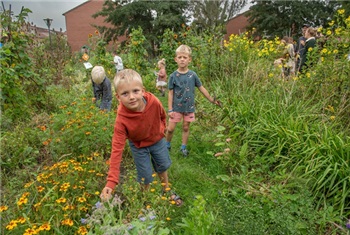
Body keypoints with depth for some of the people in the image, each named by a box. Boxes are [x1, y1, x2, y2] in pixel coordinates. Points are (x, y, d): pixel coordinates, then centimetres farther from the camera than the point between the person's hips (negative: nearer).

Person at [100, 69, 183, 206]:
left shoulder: (153, 101, -33)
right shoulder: (121, 119, -38)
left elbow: (162, 115, -7)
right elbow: (117, 148, -38)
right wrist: (111, 182, -42)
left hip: (157, 139, 3)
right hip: (139, 146, -3)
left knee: (163, 166, 22)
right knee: (146, 177, 4)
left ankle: (167, 191, 53)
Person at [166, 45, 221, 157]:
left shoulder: (192, 75, -5)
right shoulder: (173, 76, -9)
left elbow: (201, 88, 4)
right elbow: (170, 93, -6)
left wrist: (212, 100, 9)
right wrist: (170, 109, -8)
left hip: (189, 107, 1)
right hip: (176, 107, -1)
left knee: (186, 128, 13)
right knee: (170, 128, 2)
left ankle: (183, 147, 31)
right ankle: (167, 145, 27)